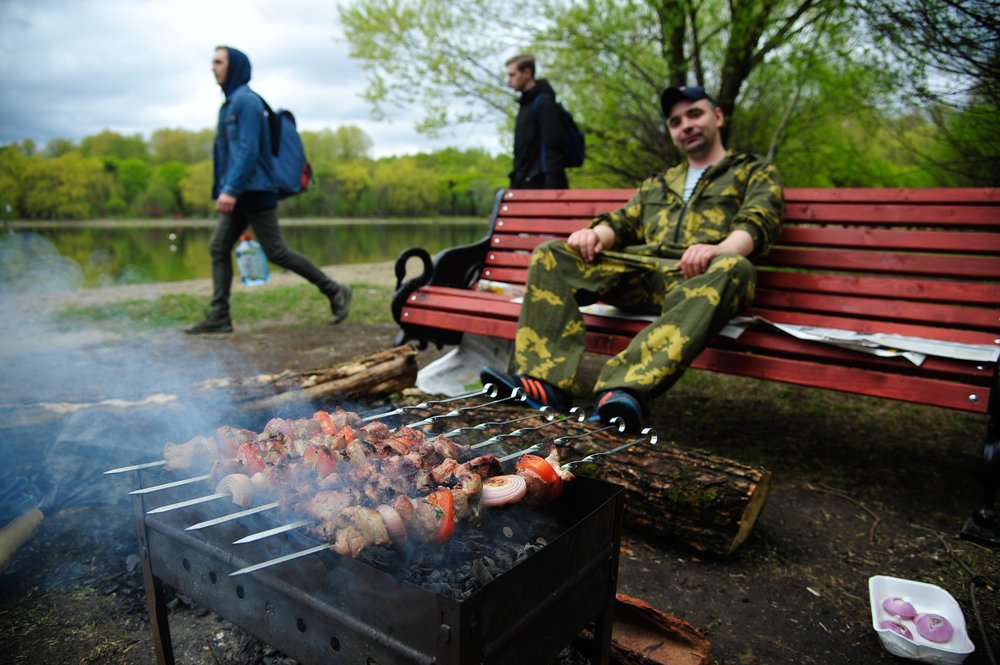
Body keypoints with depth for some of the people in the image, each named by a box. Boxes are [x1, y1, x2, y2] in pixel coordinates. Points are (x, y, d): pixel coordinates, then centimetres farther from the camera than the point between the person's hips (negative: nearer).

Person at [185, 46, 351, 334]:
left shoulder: (246, 100, -11)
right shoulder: (231, 103, 18)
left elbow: (248, 150, -21)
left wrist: (230, 189, -27)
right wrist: (225, 190, 21)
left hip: (254, 192, -9)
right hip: (238, 195, 9)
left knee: (276, 251, -7)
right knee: (218, 248, 4)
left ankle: (334, 291, 3)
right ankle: (219, 316, 6)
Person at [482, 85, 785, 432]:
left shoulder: (756, 172, 20)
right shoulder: (657, 183, 34)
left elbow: (759, 222, 0)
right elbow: (623, 222, 23)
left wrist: (719, 249, -23)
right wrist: (596, 233, -3)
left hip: (697, 274, -4)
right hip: (640, 269, 4)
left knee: (733, 269, -39)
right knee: (550, 256, -12)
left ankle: (628, 388, -54)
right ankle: (546, 381, -31)